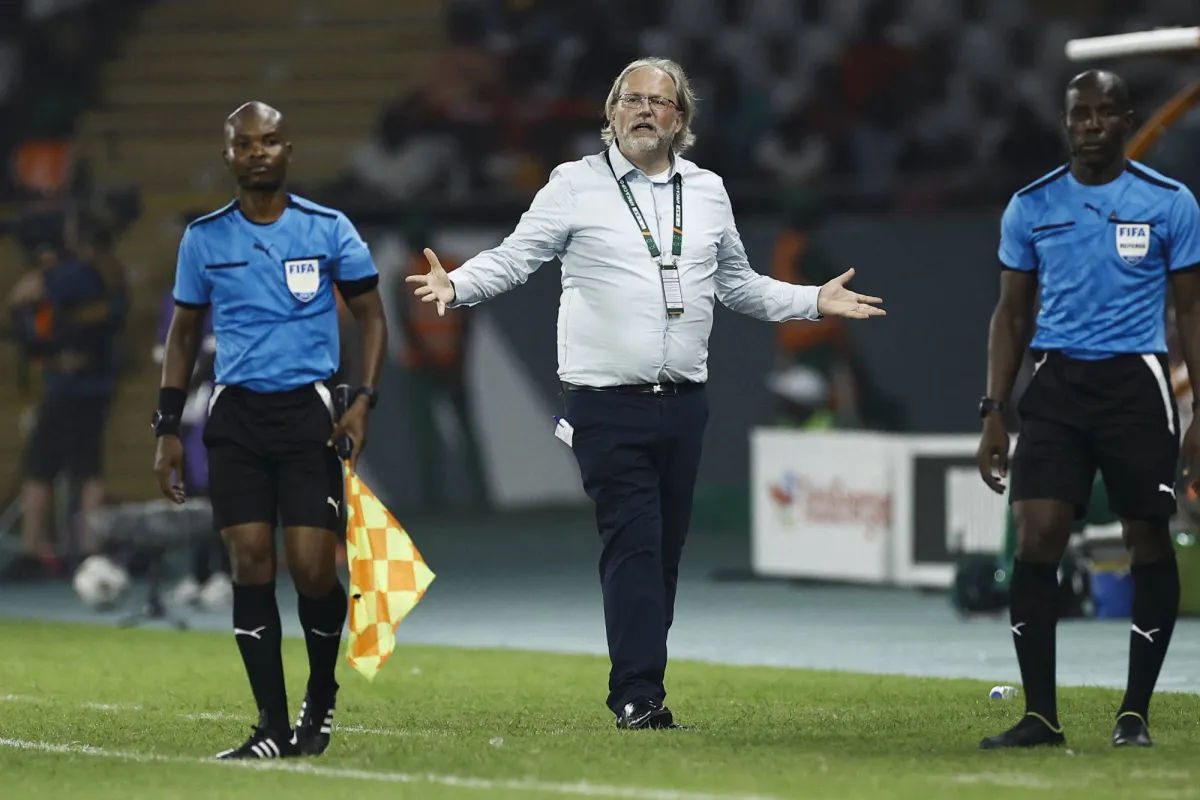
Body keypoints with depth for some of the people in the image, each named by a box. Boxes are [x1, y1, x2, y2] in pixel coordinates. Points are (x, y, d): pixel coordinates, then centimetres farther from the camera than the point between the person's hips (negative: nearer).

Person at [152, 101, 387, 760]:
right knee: (250, 562, -6)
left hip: (308, 409, -2)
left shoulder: (329, 230, 1)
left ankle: (321, 698, 18)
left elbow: (371, 316, 9)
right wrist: (168, 428, 9)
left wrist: (363, 401, -4)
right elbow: (183, 334, 16)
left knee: (312, 568, -9)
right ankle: (273, 727, -2)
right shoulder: (203, 238, 7)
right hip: (235, 411, 2)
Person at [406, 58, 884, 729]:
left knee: (666, 549, 5)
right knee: (633, 543, -12)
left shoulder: (708, 192, 15)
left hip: (683, 403, 4)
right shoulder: (575, 185, 2)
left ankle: (640, 688, 12)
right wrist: (456, 285, -18)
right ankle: (639, 695, -12)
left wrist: (814, 301, 19)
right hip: (608, 403, -4)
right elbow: (514, 258, 0)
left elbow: (738, 285, 25)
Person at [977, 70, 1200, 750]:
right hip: (1057, 382, 1)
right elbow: (1011, 313, 13)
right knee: (1036, 537, -9)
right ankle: (1041, 715, -4)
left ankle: (1136, 714, 12)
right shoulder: (1032, 206, 8)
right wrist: (994, 412, 6)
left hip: (1137, 385, -1)